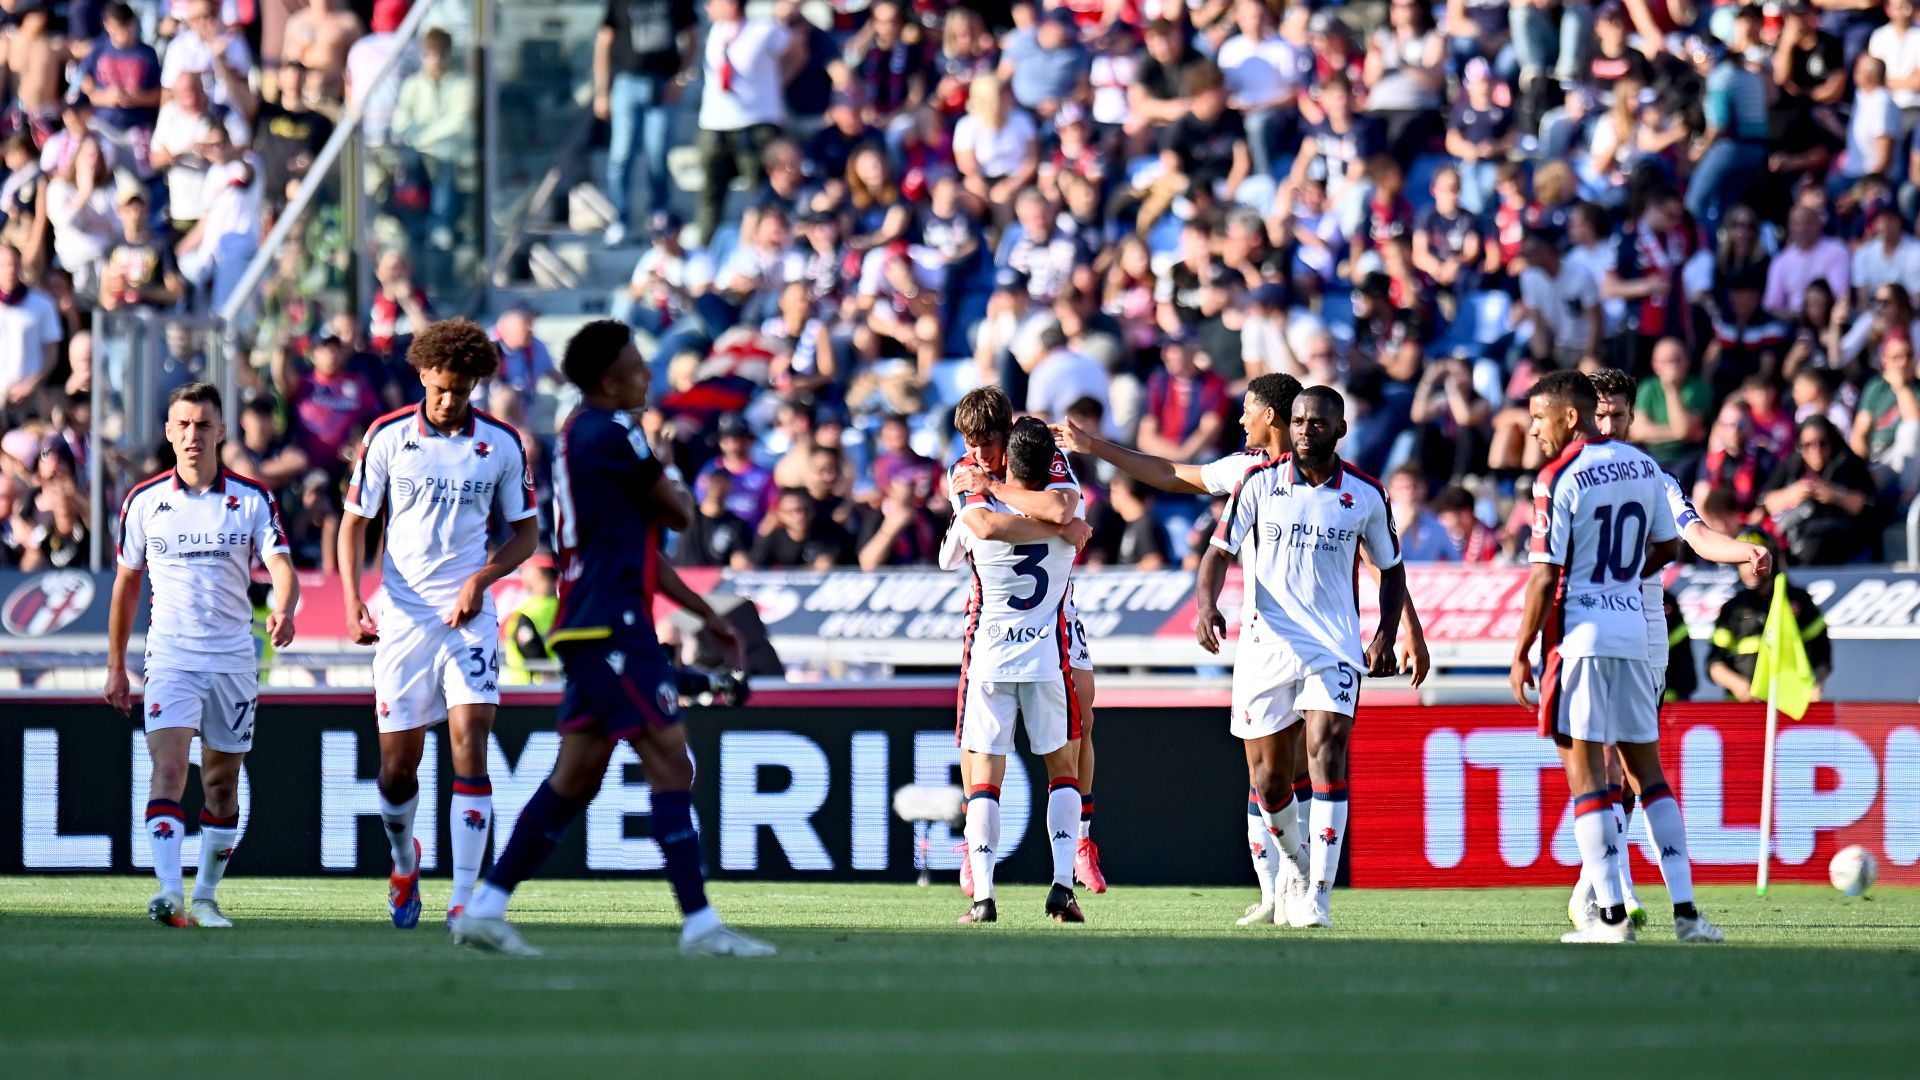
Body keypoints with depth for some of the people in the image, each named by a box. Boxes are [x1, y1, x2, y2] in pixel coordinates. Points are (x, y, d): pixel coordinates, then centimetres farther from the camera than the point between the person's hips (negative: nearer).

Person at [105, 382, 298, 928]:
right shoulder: (143, 502, 3)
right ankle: (169, 894, -30)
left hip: (234, 658, 1)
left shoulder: (252, 499, 0)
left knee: (222, 785, 9)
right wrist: (116, 667, 14)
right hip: (170, 657, -1)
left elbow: (281, 567, -10)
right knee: (168, 770, -19)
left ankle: (205, 897, 23)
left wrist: (283, 611, -33)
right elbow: (126, 585, 13)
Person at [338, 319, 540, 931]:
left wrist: (482, 578, -9)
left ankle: (464, 899, -14)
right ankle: (404, 862, 35)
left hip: (469, 616, -1)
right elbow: (355, 523, 6)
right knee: (397, 766, 4)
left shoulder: (502, 445, 1)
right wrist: (353, 600, -8)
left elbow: (525, 531, 9)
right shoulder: (387, 437, 1)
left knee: (470, 747, -15)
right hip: (402, 618, 1)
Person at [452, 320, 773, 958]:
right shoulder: (611, 433, -12)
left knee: (576, 778, 11)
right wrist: (675, 493, 16)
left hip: (589, 628, 10)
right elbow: (679, 515, -7)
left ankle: (486, 908, 11)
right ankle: (699, 924, -13)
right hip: (613, 625, -10)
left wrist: (704, 614, 25)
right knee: (670, 762, -10)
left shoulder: (579, 436, 19)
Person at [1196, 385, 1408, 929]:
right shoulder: (1259, 482, 1)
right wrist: (1206, 603, -20)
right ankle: (1297, 864, 34)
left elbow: (1391, 568, 14)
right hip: (1266, 642, 1)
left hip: (1335, 647, -1)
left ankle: (1319, 895, -20)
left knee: (1327, 756, -19)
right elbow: (1220, 549, 0)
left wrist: (1386, 637, 0)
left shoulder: (1366, 495, 2)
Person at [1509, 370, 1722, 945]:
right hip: (1633, 629, 6)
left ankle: (1611, 914, -6)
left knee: (1585, 771, -2)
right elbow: (1667, 548, 19)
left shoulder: (1558, 479, -11)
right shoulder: (1643, 467, 8)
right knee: (1647, 770, 11)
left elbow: (1545, 578, -13)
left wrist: (1521, 655, -7)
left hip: (1578, 635, -6)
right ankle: (1684, 908, 6)